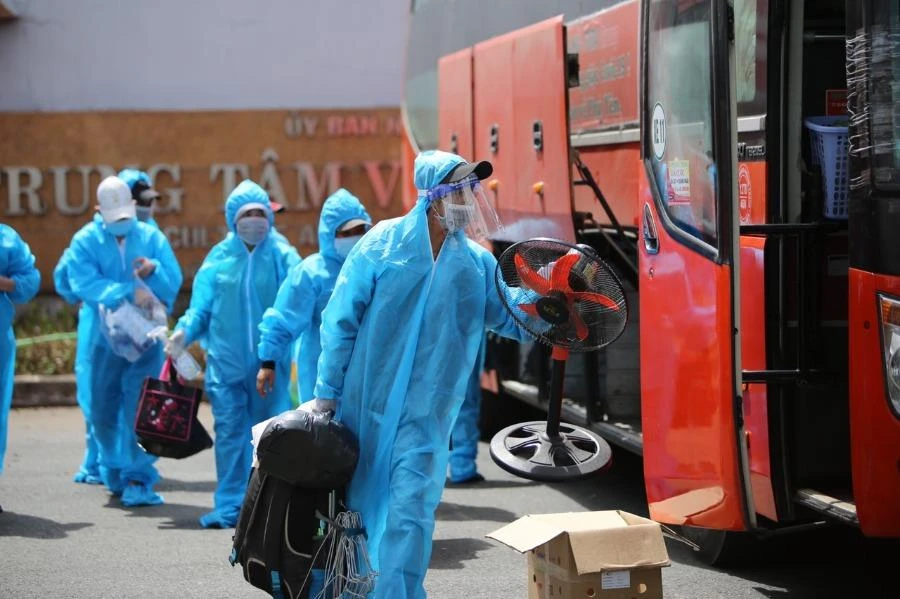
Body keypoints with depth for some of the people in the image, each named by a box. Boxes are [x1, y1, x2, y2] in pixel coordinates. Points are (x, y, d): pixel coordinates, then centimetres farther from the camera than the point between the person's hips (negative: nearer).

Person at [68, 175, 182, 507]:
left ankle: (138, 479, -5)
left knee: (140, 408, -8)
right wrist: (130, 291, -26)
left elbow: (173, 283, -3)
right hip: (105, 337, 1)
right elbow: (85, 284, -16)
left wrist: (154, 271, -24)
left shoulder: (152, 237, 4)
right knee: (103, 411, 9)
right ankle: (114, 471, 31)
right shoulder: (86, 241, -1)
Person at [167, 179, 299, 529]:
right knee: (229, 432, 2)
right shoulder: (218, 258, 5)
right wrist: (184, 331, -11)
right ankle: (229, 505, 9)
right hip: (226, 361, 1)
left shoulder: (284, 258, 2)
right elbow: (201, 307, 6)